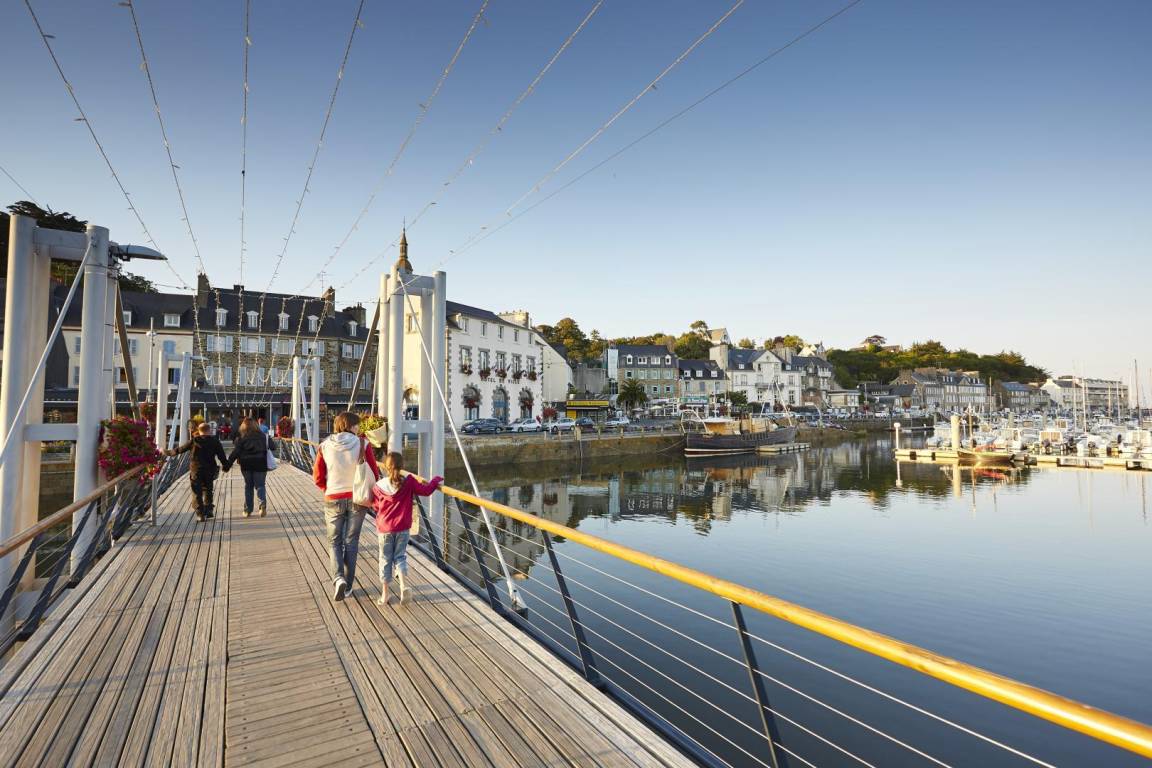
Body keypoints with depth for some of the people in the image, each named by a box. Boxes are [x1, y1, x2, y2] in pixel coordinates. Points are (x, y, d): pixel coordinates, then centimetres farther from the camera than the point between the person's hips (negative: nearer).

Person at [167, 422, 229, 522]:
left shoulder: (194, 441, -3)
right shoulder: (215, 441, -2)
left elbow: (180, 449, 7)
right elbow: (221, 456, -2)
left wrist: (168, 453, 24)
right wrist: (226, 465, 9)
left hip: (196, 470, -1)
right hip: (210, 470, 1)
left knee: (197, 492, 4)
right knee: (208, 490, 18)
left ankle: (200, 514, 0)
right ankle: (208, 510, 19)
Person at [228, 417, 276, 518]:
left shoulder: (241, 438, -4)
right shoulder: (263, 436, -2)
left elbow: (235, 453, -7)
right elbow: (273, 447, 1)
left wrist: (228, 464, -1)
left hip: (246, 466, 0)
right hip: (260, 465, 0)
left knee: (248, 486, 13)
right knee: (259, 485, 7)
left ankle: (247, 510, 16)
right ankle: (263, 504, -19)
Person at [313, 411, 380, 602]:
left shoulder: (325, 446, -7)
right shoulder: (362, 444, -12)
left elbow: (317, 477, -2)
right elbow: (374, 473, -8)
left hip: (333, 499, 1)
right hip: (357, 499, 0)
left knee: (334, 541, 14)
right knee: (351, 541, 13)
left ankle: (338, 578, -7)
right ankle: (348, 584, 18)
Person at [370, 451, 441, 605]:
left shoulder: (378, 486, -9)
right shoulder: (409, 481, -12)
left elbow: (375, 506, 4)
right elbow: (426, 490, -8)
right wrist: (436, 480, 7)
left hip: (385, 529, 0)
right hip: (402, 528, 0)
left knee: (385, 560, 11)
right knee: (400, 556, 14)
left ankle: (384, 594, 17)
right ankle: (402, 584, -7)